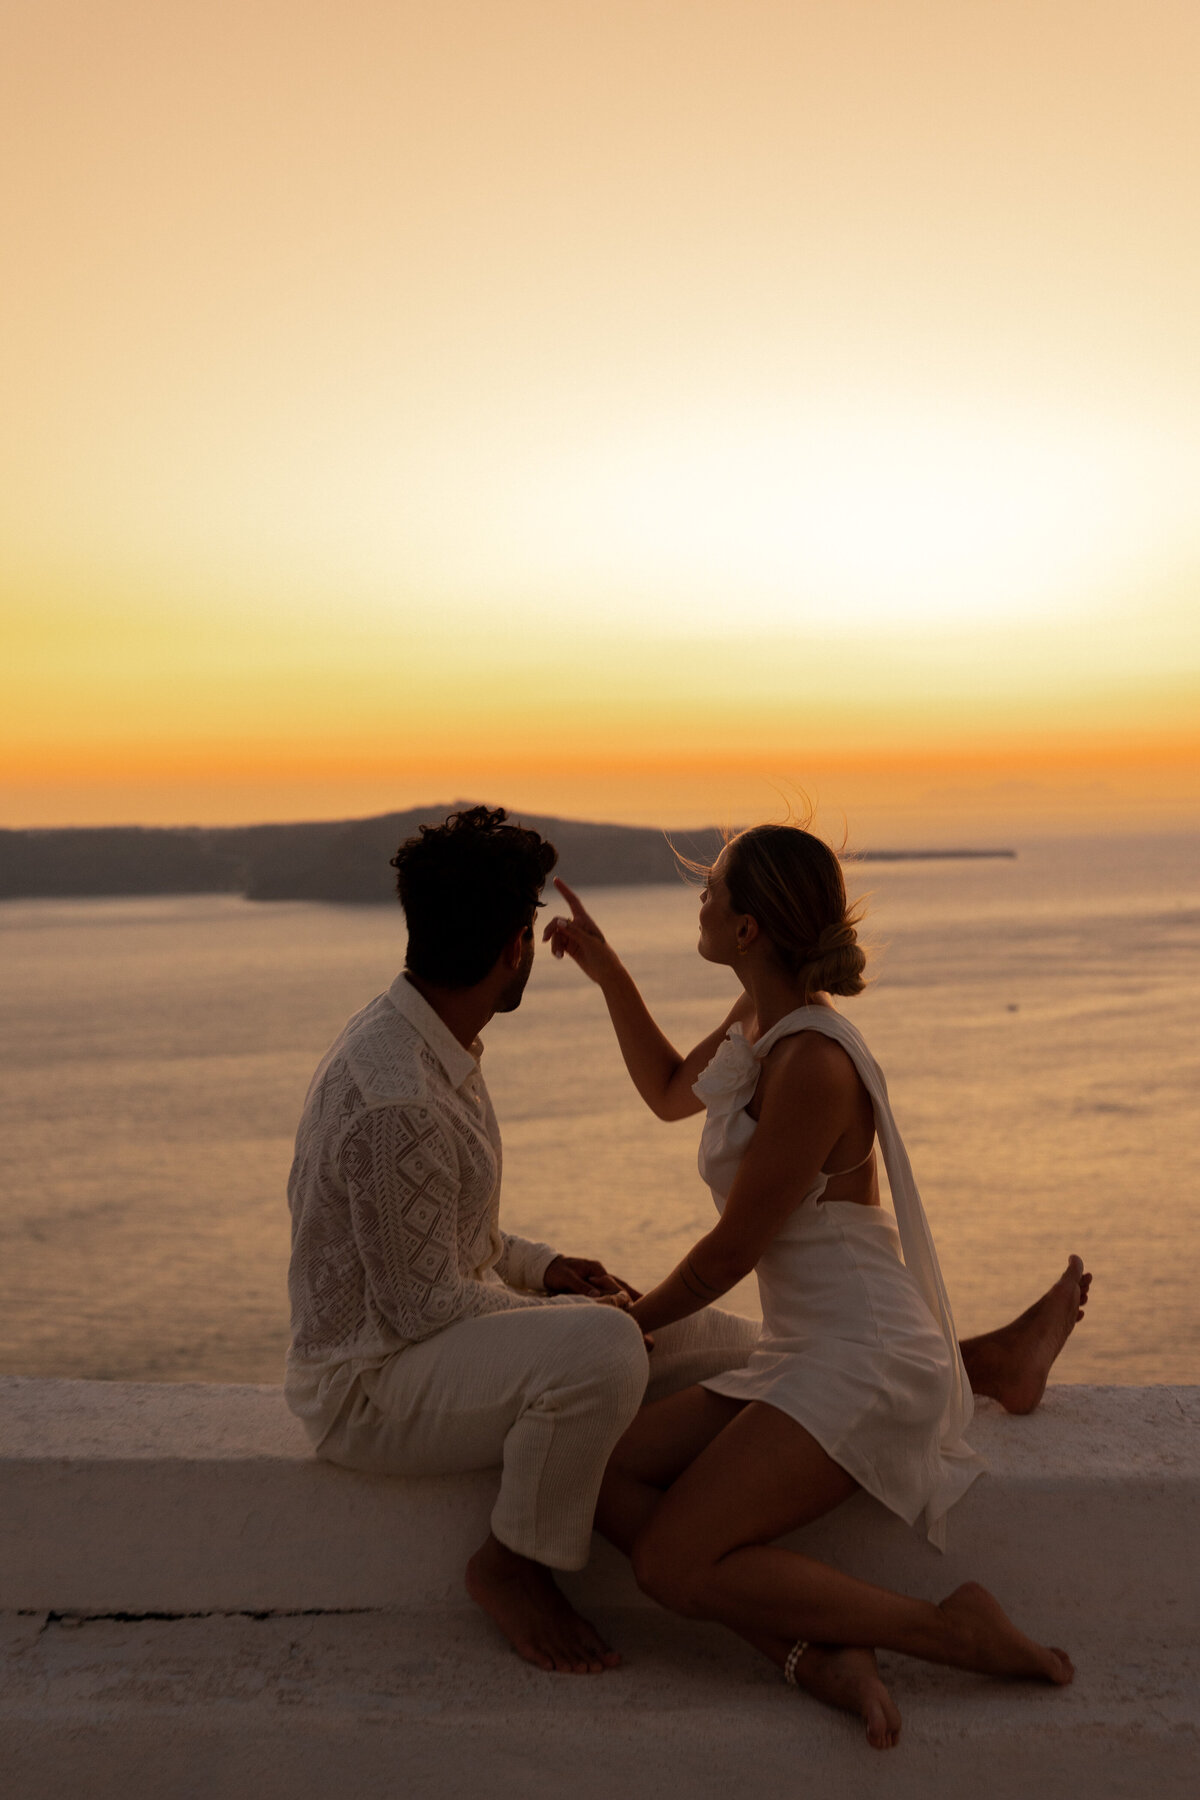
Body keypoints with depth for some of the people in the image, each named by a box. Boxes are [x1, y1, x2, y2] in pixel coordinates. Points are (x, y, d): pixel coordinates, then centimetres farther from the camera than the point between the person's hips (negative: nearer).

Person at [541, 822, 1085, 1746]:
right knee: (603, 1478, -3)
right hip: (802, 1356, 10)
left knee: (673, 1565, -16)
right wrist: (606, 969, 20)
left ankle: (955, 1629, -7)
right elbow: (671, 1092, 30)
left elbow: (729, 1254, -14)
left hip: (863, 1359, -10)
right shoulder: (759, 1022, 9)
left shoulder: (813, 1063, -20)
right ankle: (820, 1654, -12)